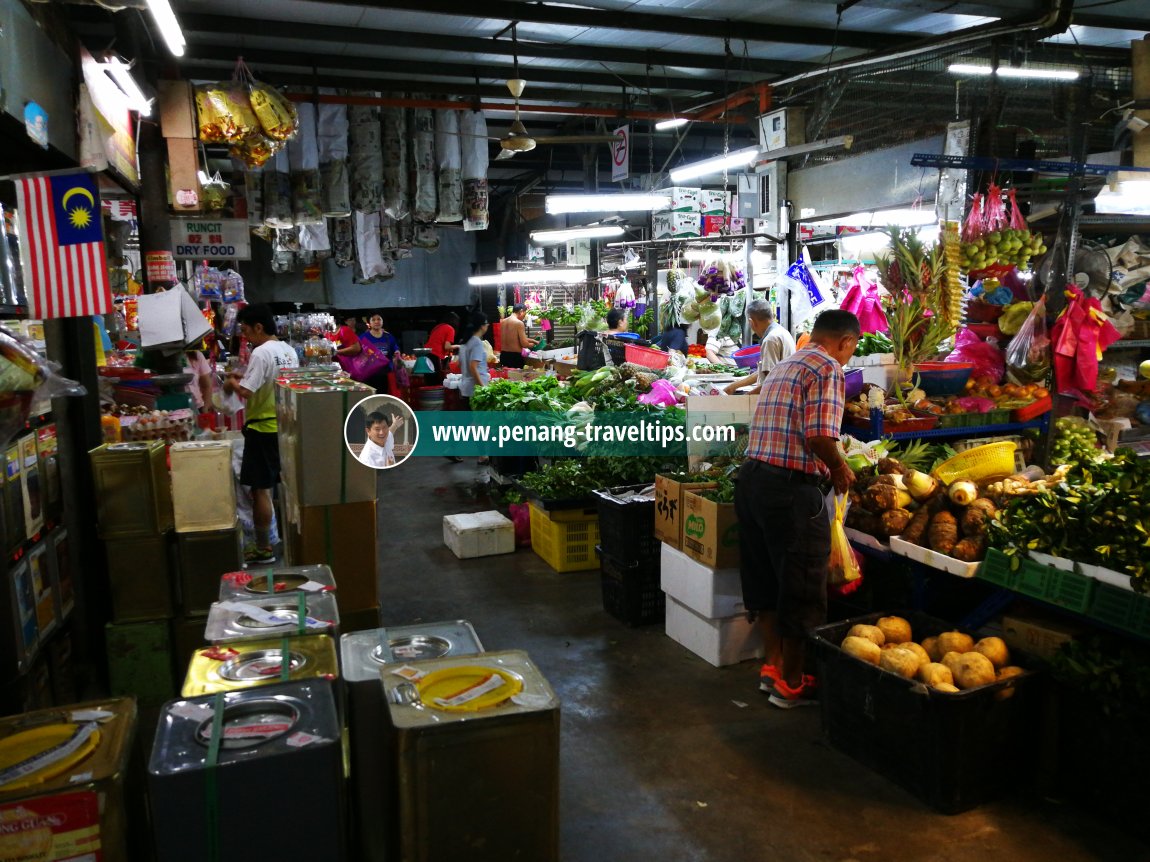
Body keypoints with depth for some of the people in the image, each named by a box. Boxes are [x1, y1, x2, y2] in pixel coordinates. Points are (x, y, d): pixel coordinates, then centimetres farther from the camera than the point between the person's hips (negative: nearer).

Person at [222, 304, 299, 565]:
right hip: (288, 426, 8)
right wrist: (246, 377, 16)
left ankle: (263, 549, 6)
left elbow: (246, 392, -23)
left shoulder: (261, 353, -17)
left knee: (261, 490, 0)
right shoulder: (289, 350, 8)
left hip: (263, 430, -8)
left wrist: (232, 382, -3)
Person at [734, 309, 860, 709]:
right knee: (801, 589, 5)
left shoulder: (784, 365, 19)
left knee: (766, 579, 19)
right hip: (791, 490, -9)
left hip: (752, 478, 9)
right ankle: (790, 684, 18)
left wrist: (828, 466, 23)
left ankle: (773, 666, 32)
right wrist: (841, 469, -3)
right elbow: (820, 436, -21)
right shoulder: (828, 369, -9)